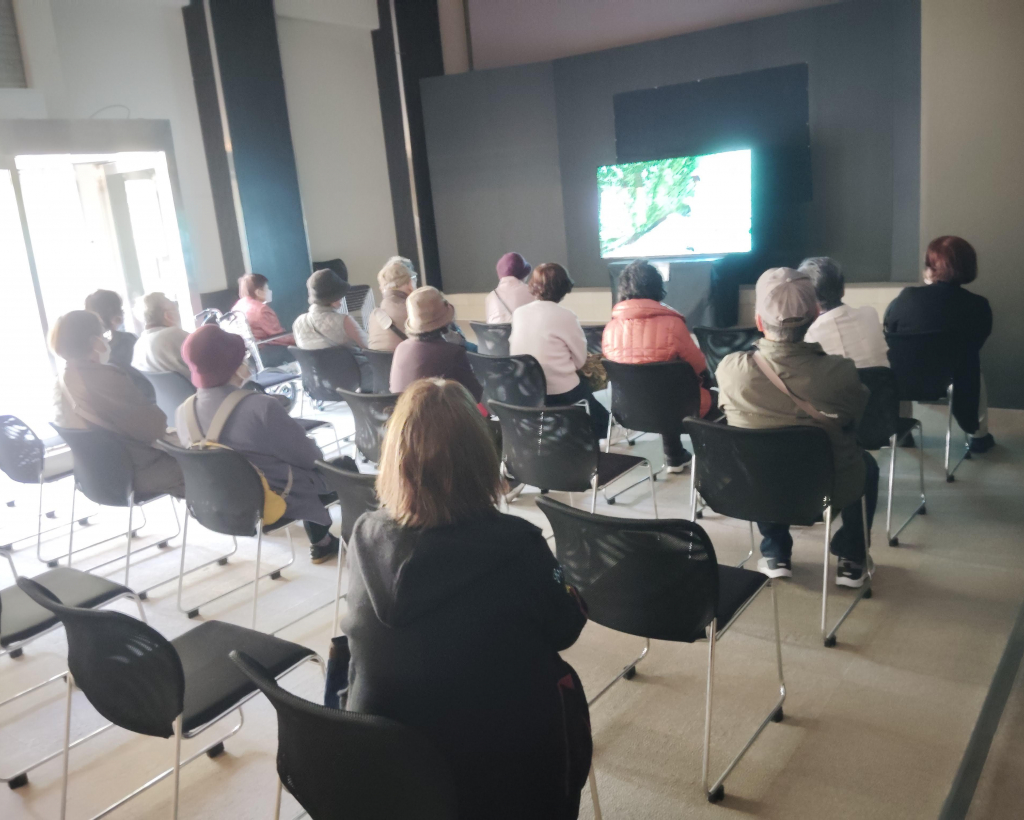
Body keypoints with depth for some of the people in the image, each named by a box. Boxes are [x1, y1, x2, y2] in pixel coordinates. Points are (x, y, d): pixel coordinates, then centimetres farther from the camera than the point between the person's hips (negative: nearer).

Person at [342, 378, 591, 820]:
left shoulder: (365, 536, -13)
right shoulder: (516, 544, -24)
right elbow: (563, 630, -6)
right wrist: (573, 599, 17)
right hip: (496, 763, -3)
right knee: (564, 682, 27)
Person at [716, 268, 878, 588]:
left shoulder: (729, 369, -24)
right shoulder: (840, 372, -28)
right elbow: (858, 420, -5)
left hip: (753, 491, 1)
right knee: (866, 464, 30)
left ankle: (775, 556, 38)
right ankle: (851, 560, 36)